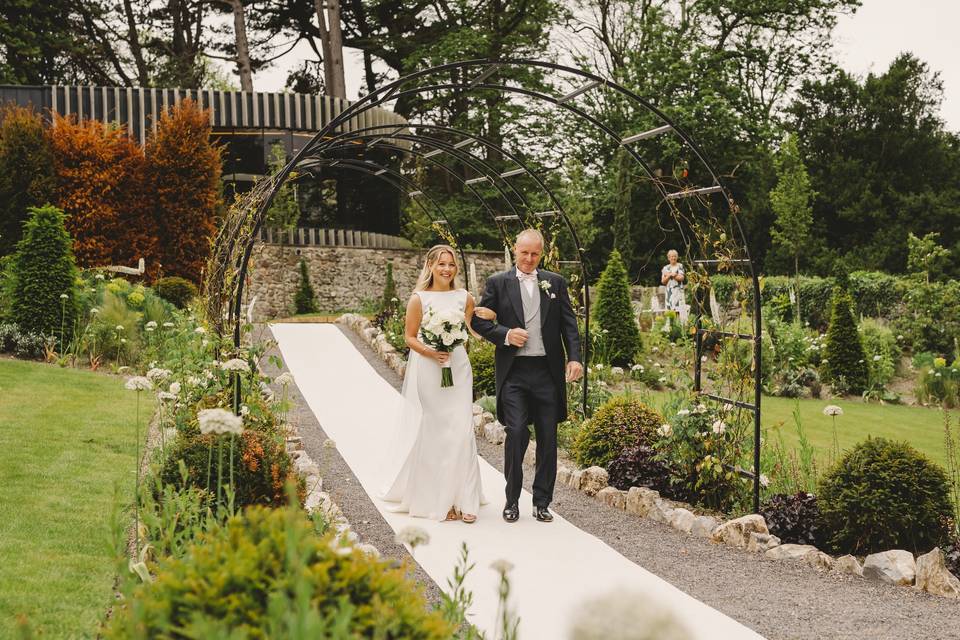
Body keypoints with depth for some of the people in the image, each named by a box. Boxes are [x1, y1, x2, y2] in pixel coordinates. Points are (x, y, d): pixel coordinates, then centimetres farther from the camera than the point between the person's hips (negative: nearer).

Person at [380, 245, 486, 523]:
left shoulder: (465, 298, 5)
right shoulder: (419, 299, -2)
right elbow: (409, 337, 1)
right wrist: (430, 353, -15)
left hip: (457, 370, 2)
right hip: (426, 372, -2)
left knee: (460, 434, -4)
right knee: (429, 435, 2)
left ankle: (462, 500, 3)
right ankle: (433, 499, 12)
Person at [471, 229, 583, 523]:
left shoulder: (556, 283, 9)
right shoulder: (497, 283, 4)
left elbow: (569, 323, 6)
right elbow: (479, 321, 5)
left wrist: (574, 357, -6)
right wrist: (505, 334, -12)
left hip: (548, 371, 2)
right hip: (513, 372, -2)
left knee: (548, 438, 5)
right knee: (516, 433, -9)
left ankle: (542, 502, 16)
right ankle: (512, 499, 8)